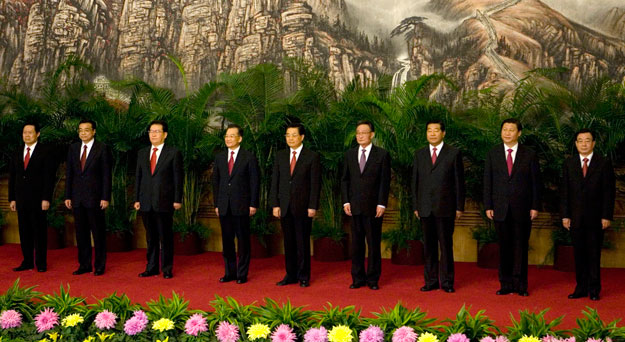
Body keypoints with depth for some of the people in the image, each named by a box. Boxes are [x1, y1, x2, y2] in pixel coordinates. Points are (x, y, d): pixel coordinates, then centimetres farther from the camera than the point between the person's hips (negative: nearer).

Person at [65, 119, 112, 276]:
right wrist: (67, 196, 7)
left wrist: (105, 198, -10)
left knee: (98, 232, 1)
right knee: (81, 232, 8)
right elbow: (69, 173, 12)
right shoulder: (73, 148, 11)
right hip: (77, 198, 4)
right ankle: (84, 265, 17)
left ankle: (100, 266, 9)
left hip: (95, 197, -4)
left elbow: (106, 175, -5)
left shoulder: (102, 149, -3)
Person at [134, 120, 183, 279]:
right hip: (146, 203, 4)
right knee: (151, 237, 11)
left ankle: (167, 269, 10)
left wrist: (177, 200, -7)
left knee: (166, 237, 1)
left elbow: (178, 177, -3)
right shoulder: (142, 153, 13)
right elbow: (138, 177, 14)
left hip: (164, 202, -4)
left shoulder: (174, 153, -1)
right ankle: (151, 268, 18)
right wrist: (137, 199, 9)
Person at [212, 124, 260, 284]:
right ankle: (230, 272, 18)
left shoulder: (249, 157, -2)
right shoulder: (219, 158, 11)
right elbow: (216, 182, 13)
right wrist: (216, 204, 7)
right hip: (224, 206, 4)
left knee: (243, 241, 2)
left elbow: (255, 182, -3)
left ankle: (242, 274, 10)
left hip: (241, 206, -4)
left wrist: (253, 204, -8)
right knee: (227, 240, 9)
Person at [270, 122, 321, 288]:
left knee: (303, 243, 2)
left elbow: (315, 184, -4)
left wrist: (313, 206, -10)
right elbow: (275, 181, 8)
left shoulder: (312, 157, -1)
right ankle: (290, 275, 16)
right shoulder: (280, 156, 10)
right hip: (285, 206, 4)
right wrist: (275, 204, 1)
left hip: (303, 206, -3)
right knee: (288, 243, 8)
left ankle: (303, 276, 12)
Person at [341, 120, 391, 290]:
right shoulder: (349, 154, 10)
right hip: (355, 206, 3)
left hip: (373, 207, -3)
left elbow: (385, 181, -3)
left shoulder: (382, 154, 0)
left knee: (374, 244, 3)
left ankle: (373, 279, 11)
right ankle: (358, 278, 14)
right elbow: (344, 180, 11)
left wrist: (381, 204, -9)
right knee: (356, 244, 6)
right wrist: (346, 201, 2)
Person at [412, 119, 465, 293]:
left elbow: (459, 181, 1)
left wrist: (459, 207, -3)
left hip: (445, 207, -3)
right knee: (429, 246, 6)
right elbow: (415, 182, 13)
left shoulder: (454, 153, 3)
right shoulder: (419, 154, 13)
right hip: (425, 208, 3)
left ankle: (447, 281, 8)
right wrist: (415, 206, 7)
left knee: (446, 245, 0)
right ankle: (431, 281, 14)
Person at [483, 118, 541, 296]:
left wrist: (535, 206, -3)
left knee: (521, 247, 3)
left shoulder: (529, 155, 3)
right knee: (504, 247, 5)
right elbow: (487, 182, 6)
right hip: (500, 208, 1)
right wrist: (488, 206, 0)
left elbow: (536, 182, 3)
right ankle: (506, 284, 12)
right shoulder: (493, 154, 7)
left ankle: (520, 285, 11)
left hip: (522, 208, -1)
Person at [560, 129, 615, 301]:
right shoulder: (569, 163, 7)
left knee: (594, 254, 3)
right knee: (579, 254, 6)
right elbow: (564, 191, 6)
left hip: (596, 217, -2)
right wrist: (565, 215, 0)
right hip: (576, 217, 2)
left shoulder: (604, 163, 0)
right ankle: (581, 288, 13)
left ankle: (594, 289, 12)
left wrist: (606, 216, -8)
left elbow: (609, 191, -2)